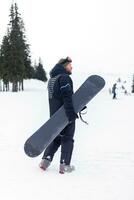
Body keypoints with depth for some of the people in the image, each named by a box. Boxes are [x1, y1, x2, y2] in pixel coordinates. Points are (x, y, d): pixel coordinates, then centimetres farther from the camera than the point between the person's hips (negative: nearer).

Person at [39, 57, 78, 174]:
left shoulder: (52, 78, 16)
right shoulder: (64, 77, -13)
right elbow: (67, 97, -23)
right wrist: (71, 113, -24)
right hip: (65, 115, -8)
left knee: (56, 137, 18)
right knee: (67, 139, 3)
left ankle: (46, 160, 12)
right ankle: (64, 165, 5)